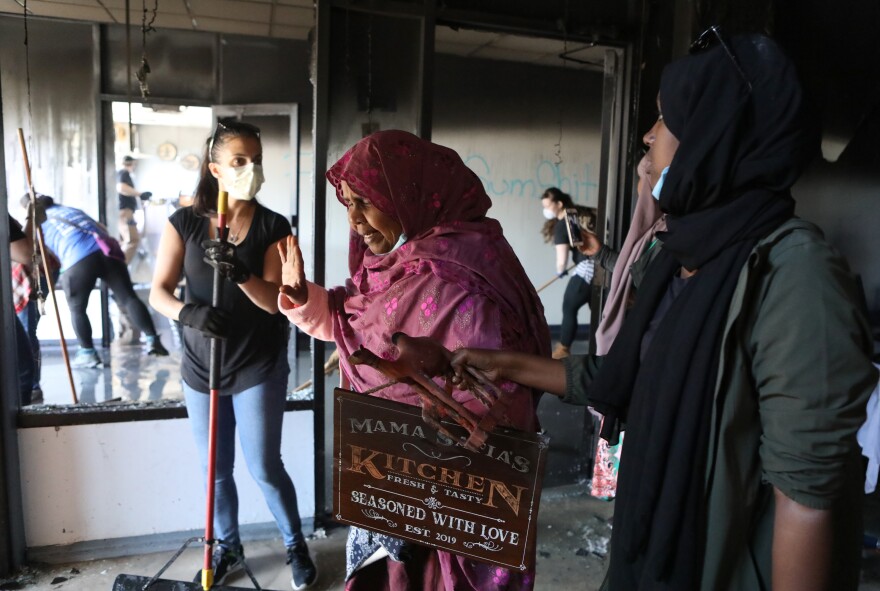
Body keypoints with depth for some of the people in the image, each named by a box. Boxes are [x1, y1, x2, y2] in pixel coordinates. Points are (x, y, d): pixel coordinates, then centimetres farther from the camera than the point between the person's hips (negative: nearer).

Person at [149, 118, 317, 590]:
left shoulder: (273, 227, -8)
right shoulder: (184, 222, -4)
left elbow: (276, 300, -14)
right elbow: (159, 292, -6)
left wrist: (241, 274, -32)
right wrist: (189, 312, -27)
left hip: (259, 367, -2)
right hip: (201, 366, 3)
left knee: (265, 468, 4)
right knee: (216, 469, 15)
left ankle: (296, 545, 29)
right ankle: (227, 548, 39)